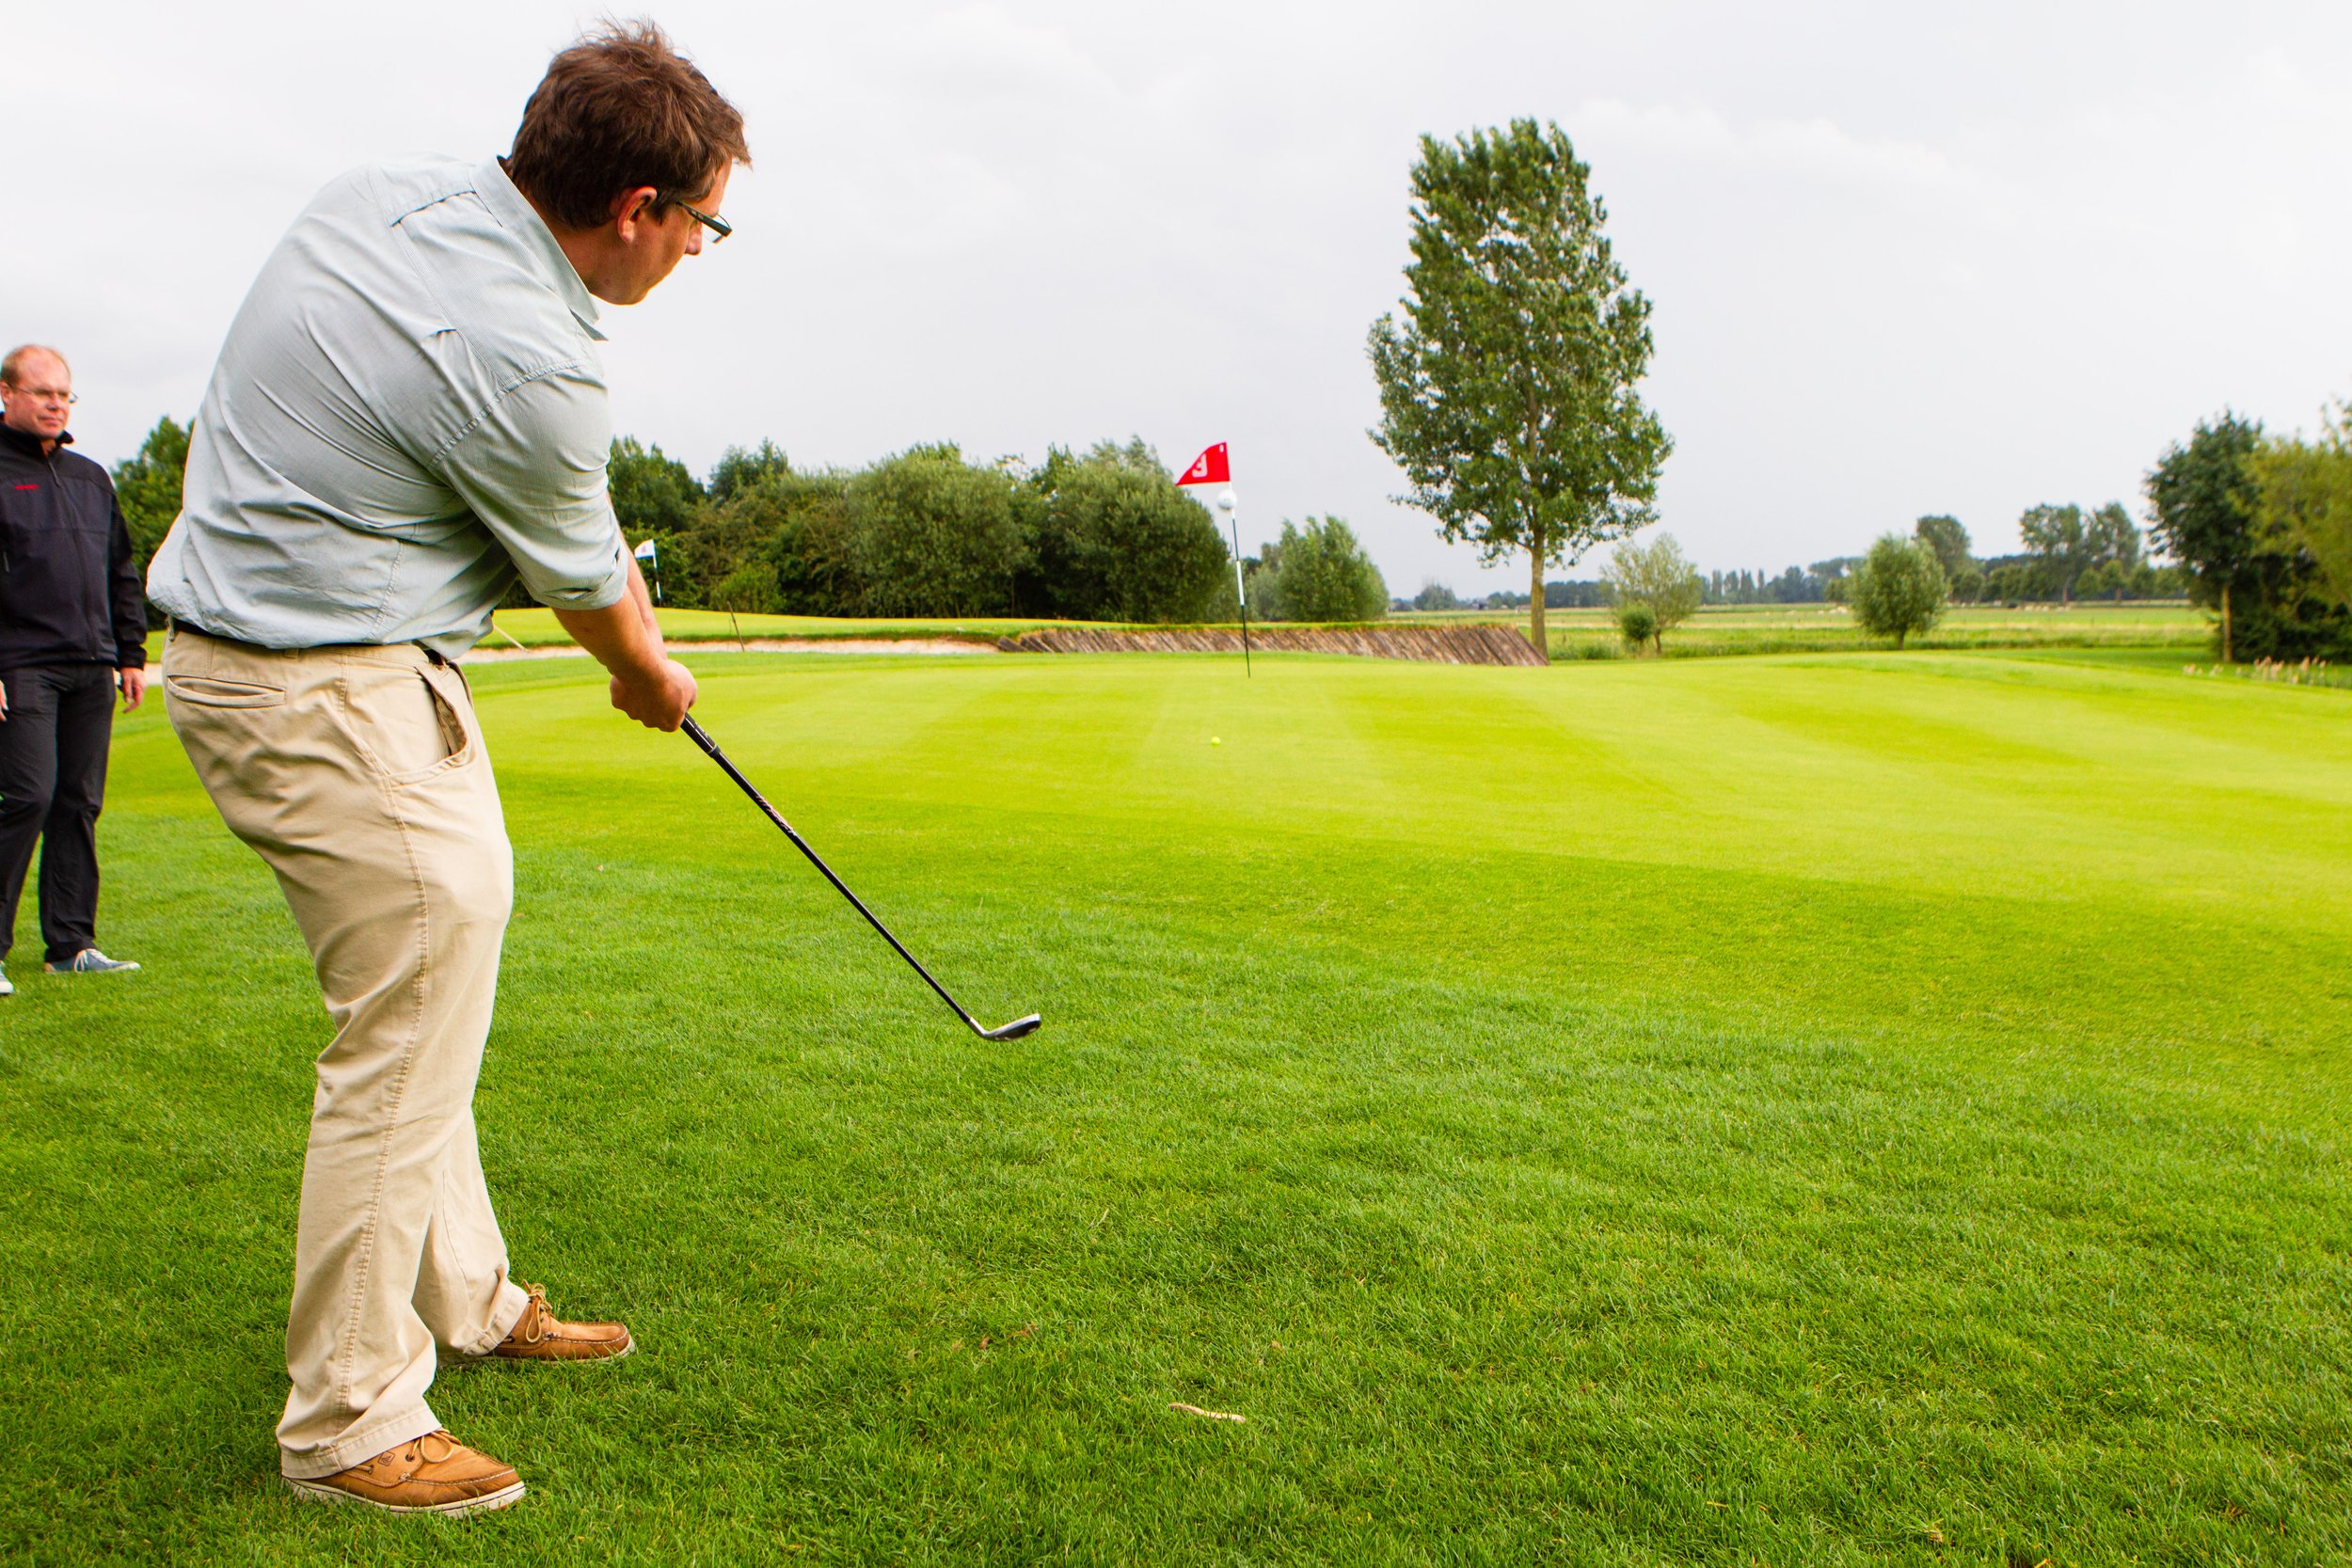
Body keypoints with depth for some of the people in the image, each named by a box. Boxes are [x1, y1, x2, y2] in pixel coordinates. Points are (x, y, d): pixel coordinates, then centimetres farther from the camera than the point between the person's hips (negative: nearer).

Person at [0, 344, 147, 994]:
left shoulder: (91, 477, 19)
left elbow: (122, 573, 24)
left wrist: (130, 654, 18)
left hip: (92, 671, 6)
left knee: (81, 802, 6)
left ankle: (72, 944, 12)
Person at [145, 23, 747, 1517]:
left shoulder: (383, 191, 2)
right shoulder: (526, 364, -24)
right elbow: (583, 583, -6)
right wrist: (653, 679, 15)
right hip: (330, 696, -10)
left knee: (417, 1004, 19)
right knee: (410, 1040, -2)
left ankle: (468, 1300, 34)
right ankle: (349, 1423, 10)